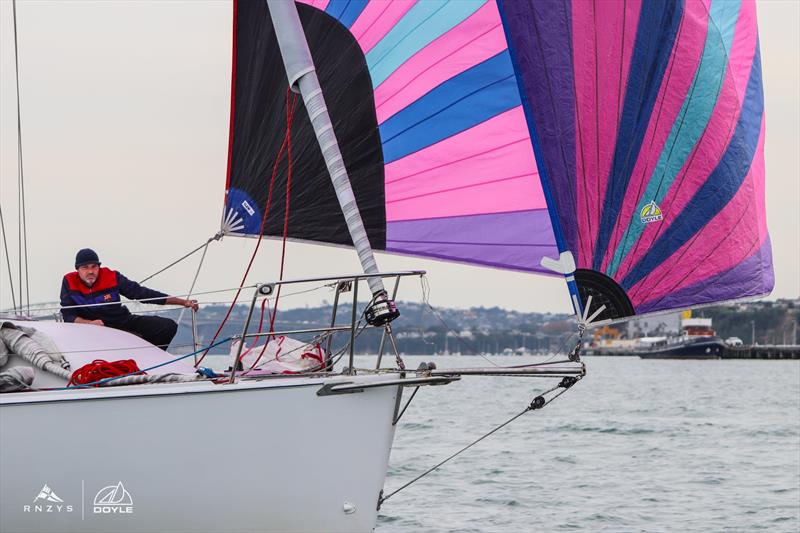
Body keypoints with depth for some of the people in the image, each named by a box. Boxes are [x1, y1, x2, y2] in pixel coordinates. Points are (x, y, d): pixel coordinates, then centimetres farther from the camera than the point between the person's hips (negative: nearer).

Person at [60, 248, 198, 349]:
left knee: (168, 326, -9)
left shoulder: (112, 277, -11)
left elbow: (141, 293, -8)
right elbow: (68, 315, -11)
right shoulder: (69, 282, -13)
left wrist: (183, 302, -10)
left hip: (124, 321, 4)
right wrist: (89, 323, -33)